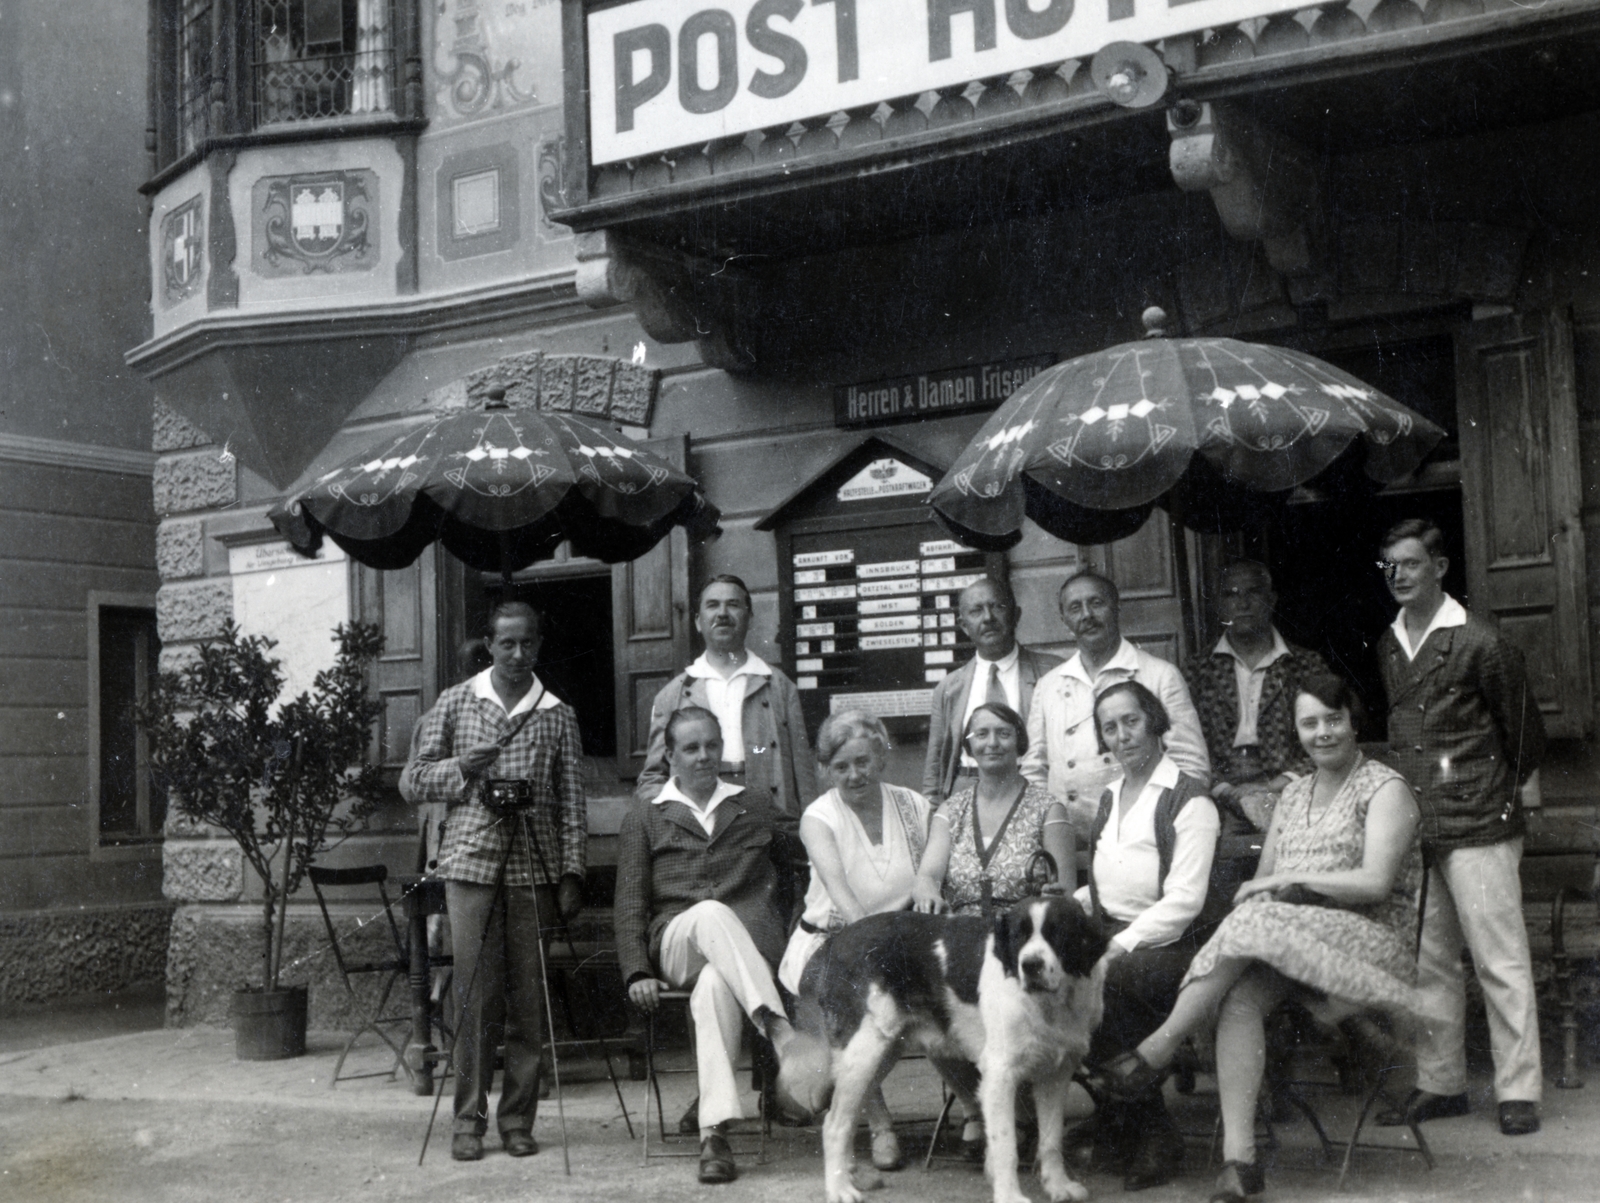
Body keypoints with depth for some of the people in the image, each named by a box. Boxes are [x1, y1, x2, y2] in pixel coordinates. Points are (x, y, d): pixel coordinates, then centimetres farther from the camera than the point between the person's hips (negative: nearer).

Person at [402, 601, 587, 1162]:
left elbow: (572, 802, 7)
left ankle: (518, 1120, 10)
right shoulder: (455, 704, 8)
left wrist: (572, 873, 0)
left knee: (529, 1001, 1)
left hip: (534, 870, 1)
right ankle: (469, 1120, 8)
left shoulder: (558, 716, 9)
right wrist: (461, 768, -8)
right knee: (476, 998, -1)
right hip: (471, 866, -1)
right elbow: (413, 780, 9)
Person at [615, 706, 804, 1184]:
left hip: (751, 943, 1)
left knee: (715, 985, -38)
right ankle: (786, 1039, -47)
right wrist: (637, 972, -4)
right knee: (711, 913, -39)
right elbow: (630, 904, 11)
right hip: (676, 943, 0)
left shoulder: (757, 809, 24)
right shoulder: (643, 818, 19)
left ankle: (715, 1133, -44)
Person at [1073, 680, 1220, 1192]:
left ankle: (1149, 1139, -17)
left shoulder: (1188, 800, -4)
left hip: (1167, 945, -6)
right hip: (1113, 939, 6)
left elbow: (1184, 900, -13)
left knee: (1102, 982, -35)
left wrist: (1119, 945, -20)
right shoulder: (1110, 798, 20)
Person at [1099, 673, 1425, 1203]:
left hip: (1370, 941, -5)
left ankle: (1158, 1049, -24)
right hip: (1292, 939, 5)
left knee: (1258, 922, -31)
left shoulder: (1385, 789, 2)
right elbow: (1263, 878, 17)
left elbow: (1375, 883, -12)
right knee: (1240, 999, -27)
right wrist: (1264, 888, -7)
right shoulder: (1294, 795, 22)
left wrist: (1288, 881, -11)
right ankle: (1238, 1157, -34)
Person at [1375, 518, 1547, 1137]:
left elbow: (1525, 731, 0)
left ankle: (1518, 1091, 6)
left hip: (1477, 830, -6)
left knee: (1500, 960, -2)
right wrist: (1403, 801, 13)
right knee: (1429, 963, 11)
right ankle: (1440, 1084, 20)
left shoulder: (1479, 643, -8)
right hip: (1412, 829, 6)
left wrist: (1500, 796, 7)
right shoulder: (1387, 646, 10)